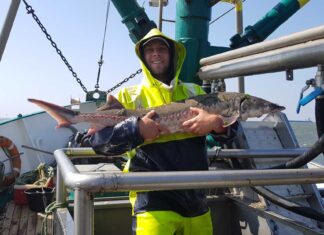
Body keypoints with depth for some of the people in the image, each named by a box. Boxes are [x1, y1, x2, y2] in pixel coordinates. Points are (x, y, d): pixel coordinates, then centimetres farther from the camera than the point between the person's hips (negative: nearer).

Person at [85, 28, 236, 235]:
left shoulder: (195, 92, 13)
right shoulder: (129, 97, 3)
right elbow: (98, 139, -5)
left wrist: (215, 122, -16)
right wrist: (137, 129, -21)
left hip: (196, 199, 4)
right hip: (153, 200, -3)